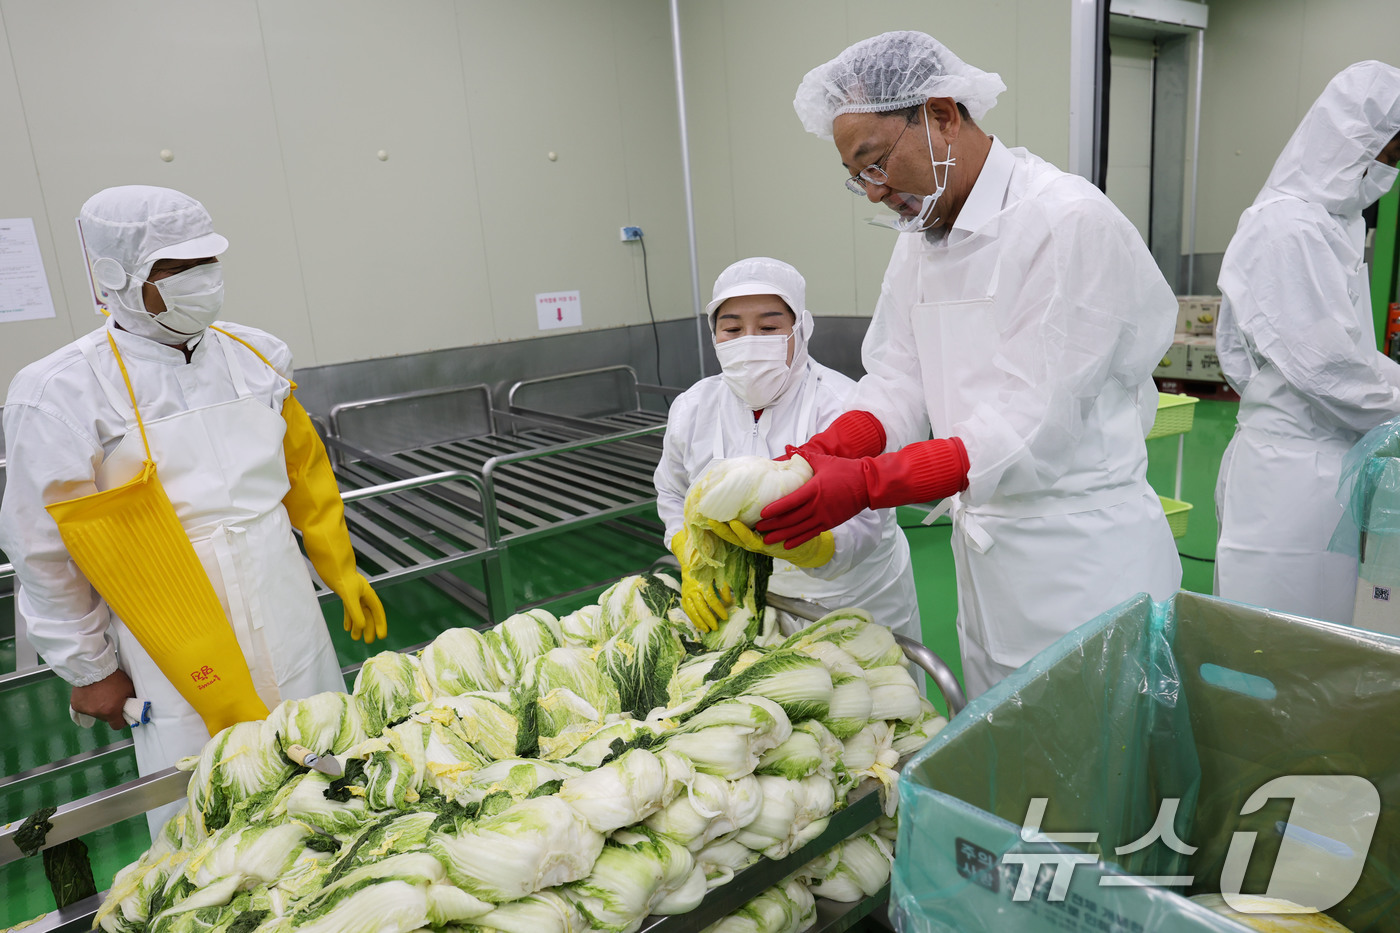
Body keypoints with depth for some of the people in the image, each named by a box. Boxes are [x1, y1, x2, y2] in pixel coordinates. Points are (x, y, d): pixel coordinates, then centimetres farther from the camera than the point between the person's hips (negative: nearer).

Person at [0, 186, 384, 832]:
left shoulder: (255, 356, 3)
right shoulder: (63, 395, -10)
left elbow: (306, 475, 12)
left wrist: (341, 573, 13)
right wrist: (88, 669, 1)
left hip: (290, 625, 5)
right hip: (180, 657, -4)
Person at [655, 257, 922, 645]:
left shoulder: (841, 405, -22)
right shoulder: (692, 409, -6)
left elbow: (860, 526, -31)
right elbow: (673, 496, 9)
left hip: (856, 602, -3)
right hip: (753, 602, 3)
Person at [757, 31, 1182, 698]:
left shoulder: (1071, 223, -18)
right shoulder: (922, 232, 9)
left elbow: (1033, 430, -23)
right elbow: (898, 376, 4)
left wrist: (866, 483, -27)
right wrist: (822, 454, -15)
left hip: (1083, 559, -7)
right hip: (984, 555, 7)